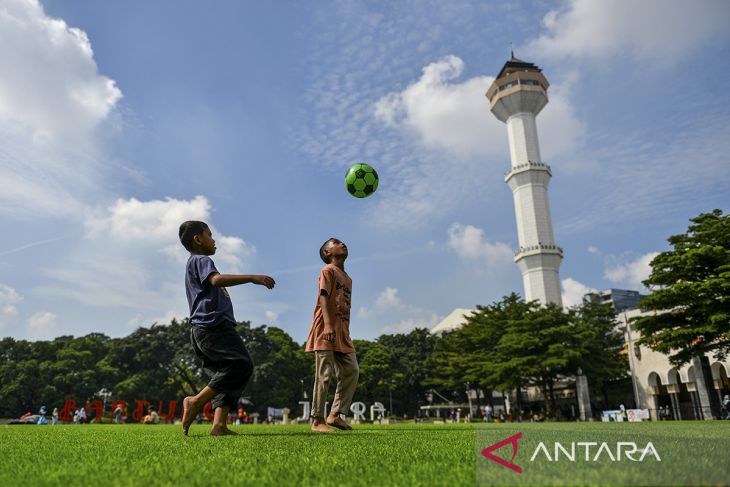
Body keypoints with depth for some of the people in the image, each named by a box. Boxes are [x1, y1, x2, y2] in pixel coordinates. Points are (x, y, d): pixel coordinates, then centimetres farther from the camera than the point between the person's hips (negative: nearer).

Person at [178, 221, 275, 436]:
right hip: (214, 326, -10)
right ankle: (197, 401, -17)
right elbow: (217, 279, -23)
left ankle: (219, 424, -8)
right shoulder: (201, 260, -1)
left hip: (203, 331, 10)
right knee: (242, 364, -18)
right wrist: (253, 278, -28)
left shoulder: (195, 264, 31)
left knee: (226, 375, 4)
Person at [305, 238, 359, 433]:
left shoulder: (347, 278, 21)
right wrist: (328, 325, -25)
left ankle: (335, 415, 8)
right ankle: (317, 420, 2)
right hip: (326, 331, -8)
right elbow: (324, 297, -14)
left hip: (342, 333, 8)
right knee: (324, 375, -6)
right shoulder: (328, 270, -2)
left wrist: (347, 334, 17)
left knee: (352, 371, 2)